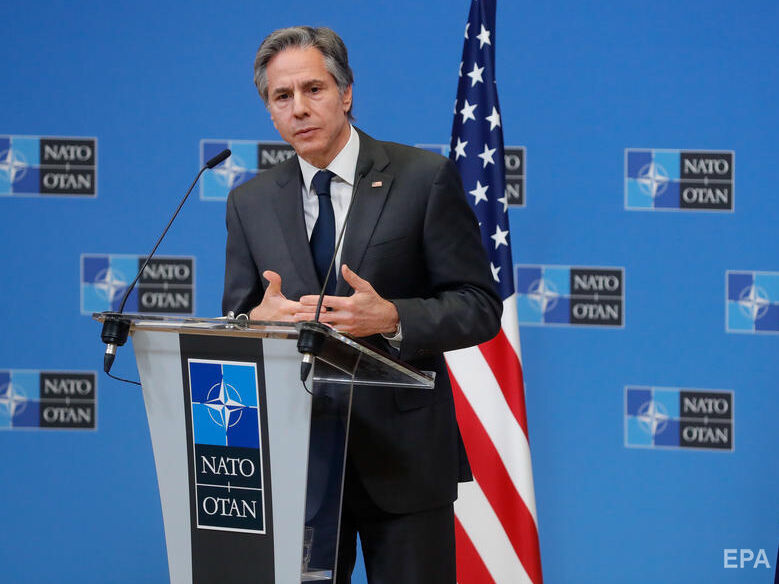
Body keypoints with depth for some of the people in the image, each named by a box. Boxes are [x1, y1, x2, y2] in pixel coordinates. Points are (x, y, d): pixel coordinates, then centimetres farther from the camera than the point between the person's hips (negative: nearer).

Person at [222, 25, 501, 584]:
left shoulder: (424, 178, -1)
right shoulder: (250, 203, 10)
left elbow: (480, 307, -3)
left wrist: (391, 318, -20)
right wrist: (260, 319, -12)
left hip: (402, 455, -3)